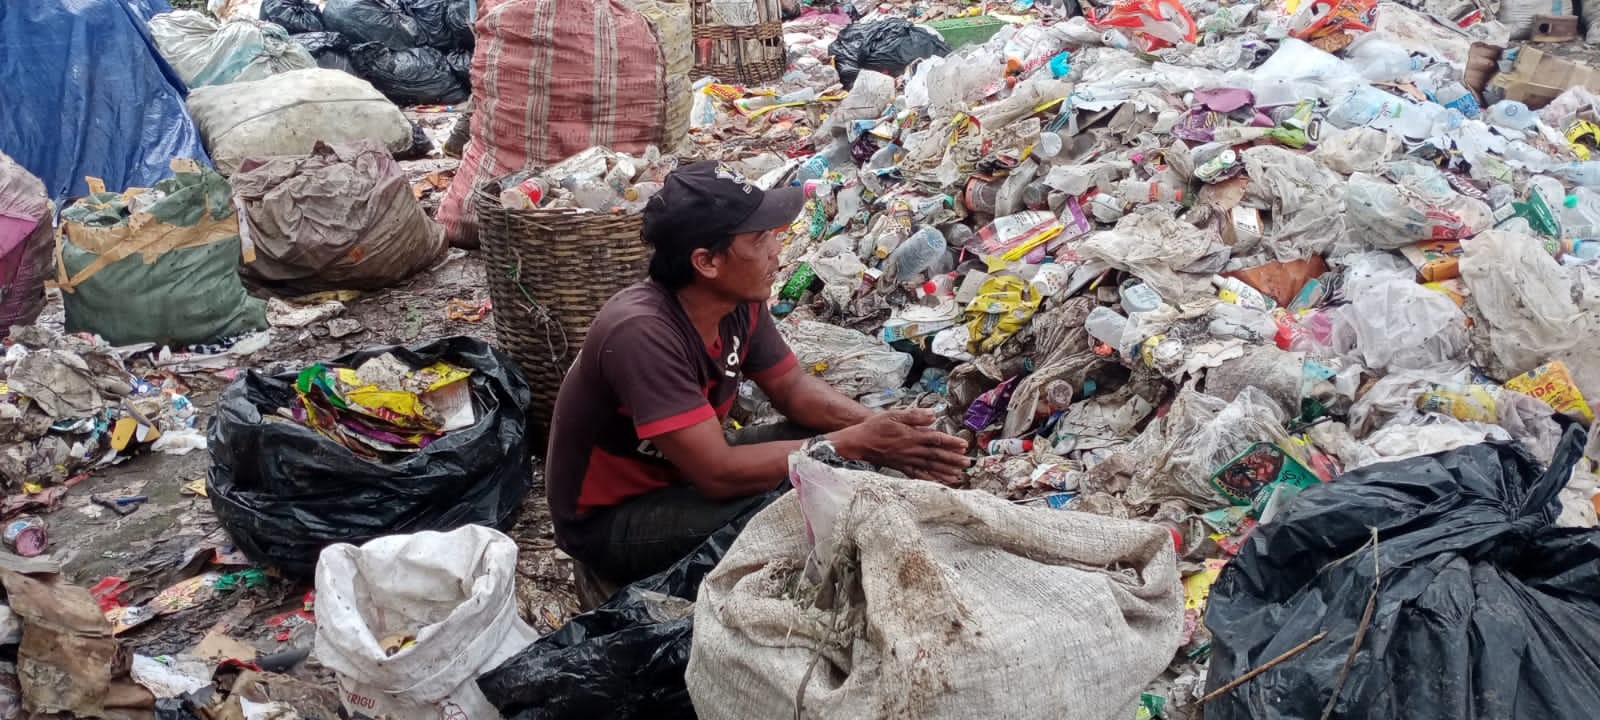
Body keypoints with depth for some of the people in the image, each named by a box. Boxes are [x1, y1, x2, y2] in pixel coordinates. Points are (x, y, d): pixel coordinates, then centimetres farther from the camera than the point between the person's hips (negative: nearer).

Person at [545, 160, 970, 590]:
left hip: (684, 477, 8)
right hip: (608, 521, -8)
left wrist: (872, 425, -15)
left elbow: (792, 386, 4)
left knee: (828, 436, -4)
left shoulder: (740, 302, -9)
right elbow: (719, 474, -34)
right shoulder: (643, 333, -33)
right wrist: (856, 443, -29)